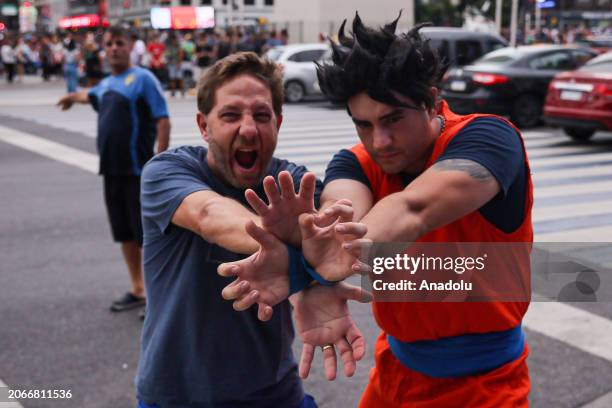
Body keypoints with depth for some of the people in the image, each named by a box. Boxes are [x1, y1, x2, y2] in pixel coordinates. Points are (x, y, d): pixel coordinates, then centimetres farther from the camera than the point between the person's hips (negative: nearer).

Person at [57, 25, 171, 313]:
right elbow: (91, 95, 40)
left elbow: (163, 121, -15)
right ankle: (137, 290, 25)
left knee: (147, 234, -4)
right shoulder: (106, 84, 15)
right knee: (124, 233, 13)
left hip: (138, 171, -7)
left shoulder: (142, 78, -8)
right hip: (112, 170, 7)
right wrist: (73, 97, 60)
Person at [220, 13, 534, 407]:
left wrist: (323, 264, -58)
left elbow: (413, 207, -41)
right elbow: (344, 210, -34)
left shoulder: (489, 137, -21)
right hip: (396, 369, 4)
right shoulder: (357, 163, -10)